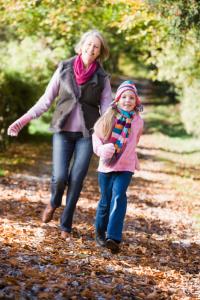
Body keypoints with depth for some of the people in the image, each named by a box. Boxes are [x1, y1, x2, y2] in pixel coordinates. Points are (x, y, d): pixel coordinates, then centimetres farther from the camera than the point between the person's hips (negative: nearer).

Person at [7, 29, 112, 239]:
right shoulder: (64, 69, 0)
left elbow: (107, 109, -2)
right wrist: (23, 120, -3)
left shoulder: (102, 78, 0)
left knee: (76, 180, -3)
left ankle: (66, 225, 14)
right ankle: (54, 203, 24)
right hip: (63, 131, 0)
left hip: (86, 134, 0)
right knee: (60, 177, -12)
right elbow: (46, 99, 4)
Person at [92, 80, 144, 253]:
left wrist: (136, 161, 23)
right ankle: (100, 233, 30)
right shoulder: (109, 117, -4)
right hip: (106, 166, 0)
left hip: (125, 167, 0)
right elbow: (96, 136, 0)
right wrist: (101, 149, -19)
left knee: (118, 198, -17)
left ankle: (114, 237, -22)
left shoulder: (138, 121, 1)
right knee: (105, 201, 10)